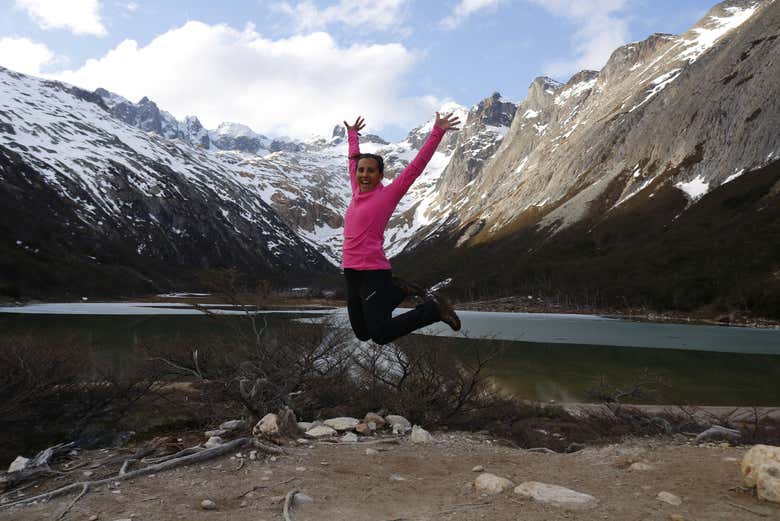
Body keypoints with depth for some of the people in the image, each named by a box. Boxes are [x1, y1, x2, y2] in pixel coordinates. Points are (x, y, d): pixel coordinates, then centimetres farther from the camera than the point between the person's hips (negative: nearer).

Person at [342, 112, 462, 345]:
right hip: (351, 272, 7)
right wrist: (352, 134, 41)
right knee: (362, 334, 14)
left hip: (374, 273, -7)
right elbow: (353, 160, 27)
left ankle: (433, 308, 3)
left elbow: (416, 166, -7)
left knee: (381, 335, -15)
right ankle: (398, 291, 26)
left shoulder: (388, 194, -5)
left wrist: (437, 132, -10)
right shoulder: (357, 193, 11)